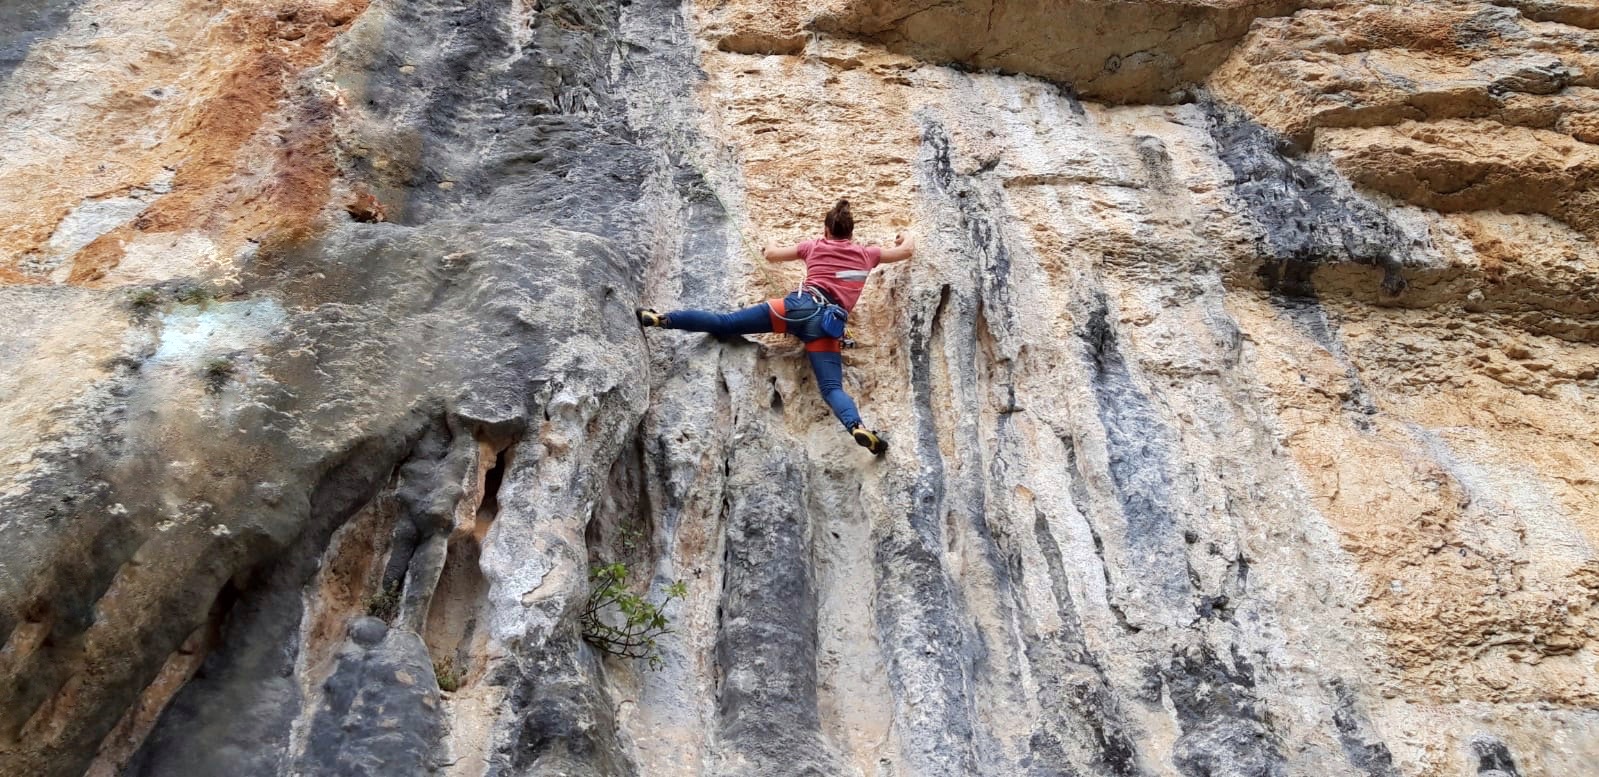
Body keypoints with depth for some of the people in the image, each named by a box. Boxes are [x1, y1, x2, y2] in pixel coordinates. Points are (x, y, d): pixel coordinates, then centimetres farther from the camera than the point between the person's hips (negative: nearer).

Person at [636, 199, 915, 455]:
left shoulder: (814, 246, 22)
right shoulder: (867, 253, 21)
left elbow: (771, 254, 32)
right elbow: (907, 251, 34)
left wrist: (771, 245, 56)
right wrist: (906, 237, 58)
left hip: (801, 304, 0)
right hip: (828, 324, 0)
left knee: (725, 323, 1)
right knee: (832, 388, -10)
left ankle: (663, 318, -8)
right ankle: (858, 426, -37)